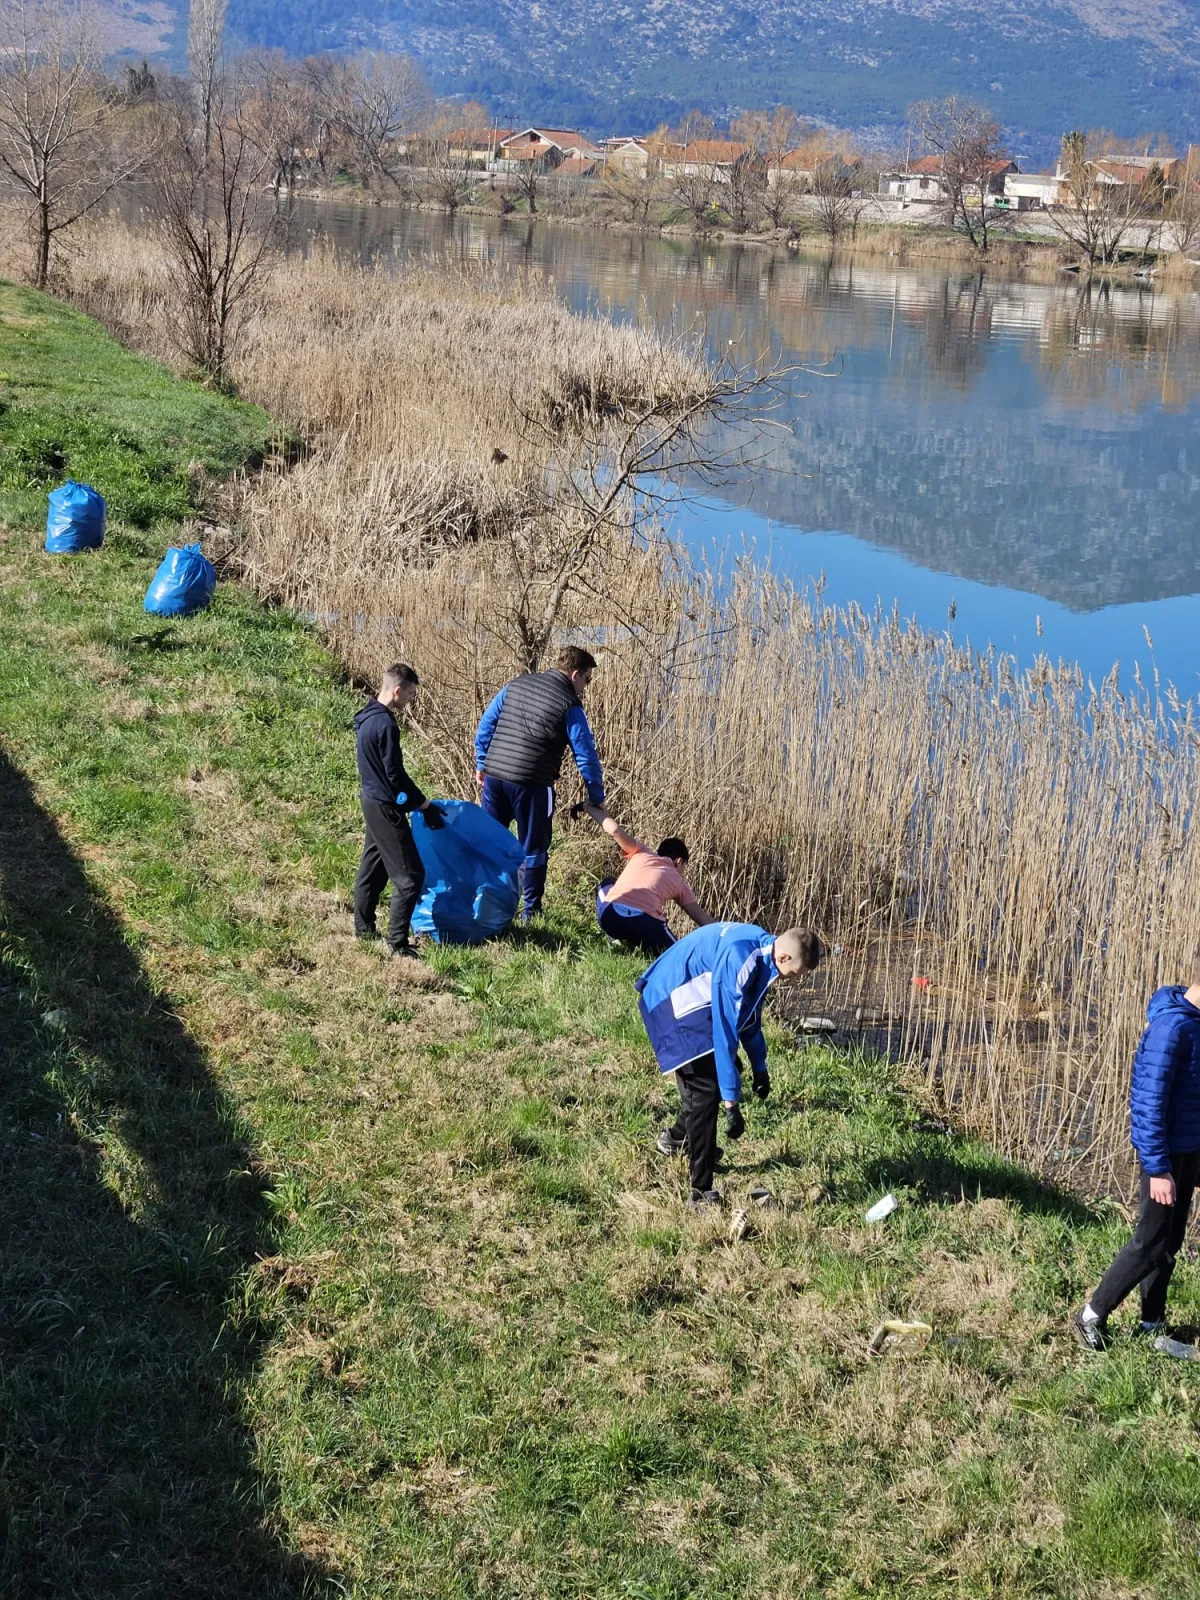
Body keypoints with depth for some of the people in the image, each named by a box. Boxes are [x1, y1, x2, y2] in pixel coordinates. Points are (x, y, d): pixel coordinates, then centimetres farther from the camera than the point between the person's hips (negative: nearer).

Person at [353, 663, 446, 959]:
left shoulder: (367, 717, 7)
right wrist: (425, 806, -13)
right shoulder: (385, 725, -23)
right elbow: (396, 775, -21)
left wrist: (415, 801, 21)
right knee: (410, 875, -6)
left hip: (371, 800, 10)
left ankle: (364, 929, 29)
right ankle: (397, 943, -5)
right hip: (386, 807, -10)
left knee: (373, 866, 19)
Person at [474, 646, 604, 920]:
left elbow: (486, 724, 13)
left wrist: (481, 763, 20)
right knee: (533, 849, 8)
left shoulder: (516, 685, 11)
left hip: (494, 777, 5)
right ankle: (530, 912, 13)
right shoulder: (569, 705, -6)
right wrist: (597, 798, 5)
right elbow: (585, 756, -5)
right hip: (531, 784, -5)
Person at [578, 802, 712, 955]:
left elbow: (615, 830, 15)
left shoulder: (642, 853, 27)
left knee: (608, 884, 38)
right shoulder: (679, 881, 27)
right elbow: (701, 917, 25)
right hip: (644, 922, -3)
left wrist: (590, 809, 29)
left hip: (609, 915, 3)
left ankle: (617, 937, 20)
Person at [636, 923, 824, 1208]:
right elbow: (725, 1032, -31)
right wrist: (731, 1102, -29)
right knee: (706, 1087, -14)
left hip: (692, 1000, 10)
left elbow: (749, 1014, 16)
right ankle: (701, 1194, -13)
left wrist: (759, 1067, 23)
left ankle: (678, 1138, 43)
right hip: (671, 1002, -10)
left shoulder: (762, 949, 0)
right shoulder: (737, 961, -30)